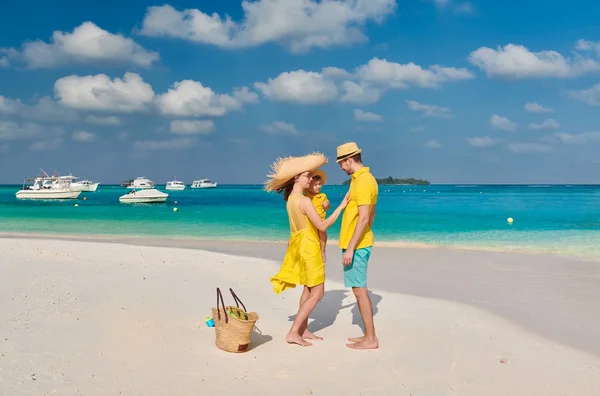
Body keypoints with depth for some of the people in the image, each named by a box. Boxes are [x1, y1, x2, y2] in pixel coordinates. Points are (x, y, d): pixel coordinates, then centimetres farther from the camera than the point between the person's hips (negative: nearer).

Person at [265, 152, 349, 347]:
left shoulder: (290, 199, 5)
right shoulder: (304, 201, -23)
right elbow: (322, 226, -21)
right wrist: (341, 207, -19)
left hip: (299, 245, 9)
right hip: (308, 247, -9)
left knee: (308, 289, 17)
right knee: (317, 293, -2)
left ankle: (303, 329, 21)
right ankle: (293, 332, -4)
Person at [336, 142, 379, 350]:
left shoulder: (362, 181, -17)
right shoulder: (366, 178, 13)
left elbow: (364, 218, -23)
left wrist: (350, 248, -22)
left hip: (356, 245, -10)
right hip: (362, 243, 10)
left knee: (359, 290, -4)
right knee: (359, 289, 14)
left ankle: (371, 339, 3)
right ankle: (369, 335, 20)